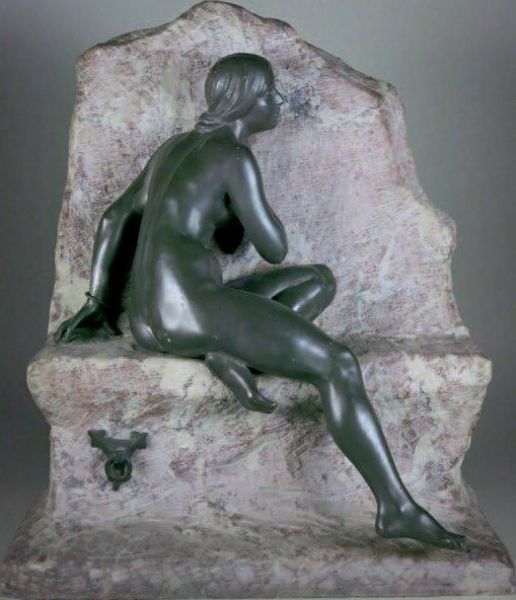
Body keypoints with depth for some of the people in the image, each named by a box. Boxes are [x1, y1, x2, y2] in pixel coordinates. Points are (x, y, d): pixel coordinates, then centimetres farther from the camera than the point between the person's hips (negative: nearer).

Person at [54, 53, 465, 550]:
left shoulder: (177, 146, 24)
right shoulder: (234, 156, -2)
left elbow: (115, 219, 24)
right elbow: (274, 249, -1)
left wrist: (98, 304, 22)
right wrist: (255, 210, 20)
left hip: (148, 324, 9)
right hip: (192, 302, -8)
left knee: (321, 279, 16)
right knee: (338, 364, -7)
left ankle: (231, 354, -5)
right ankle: (397, 508, -6)